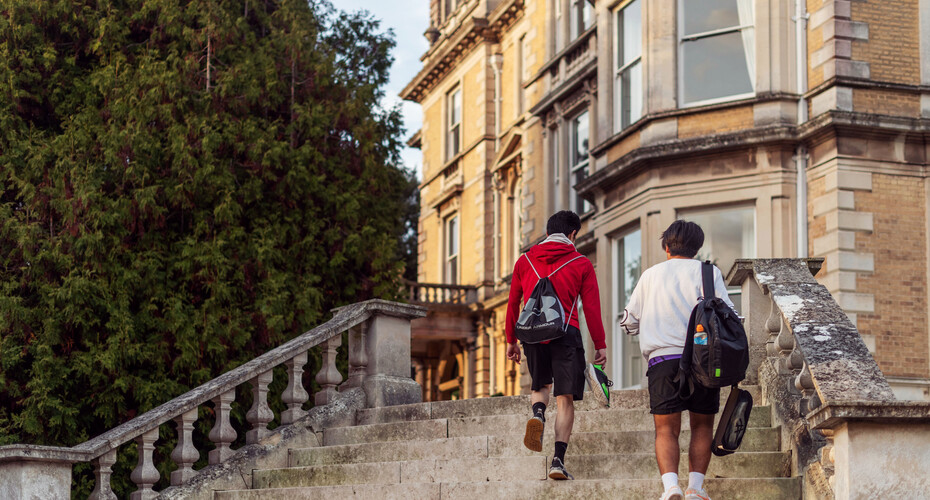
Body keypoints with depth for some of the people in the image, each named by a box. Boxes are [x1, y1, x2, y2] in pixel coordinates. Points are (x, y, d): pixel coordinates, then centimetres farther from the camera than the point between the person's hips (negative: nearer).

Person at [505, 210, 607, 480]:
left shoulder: (525, 261, 12)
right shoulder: (581, 264, 5)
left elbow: (513, 303, 14)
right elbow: (591, 308, 1)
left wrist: (511, 340, 21)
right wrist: (600, 345, 5)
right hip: (566, 333, -3)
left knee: (541, 385, 24)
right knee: (565, 397, 2)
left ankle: (538, 415, -9)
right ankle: (558, 460, -7)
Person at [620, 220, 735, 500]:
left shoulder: (651, 275, 14)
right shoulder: (708, 273, 8)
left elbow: (629, 322, 19)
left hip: (662, 359, 1)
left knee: (666, 429, 0)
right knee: (702, 426, 13)